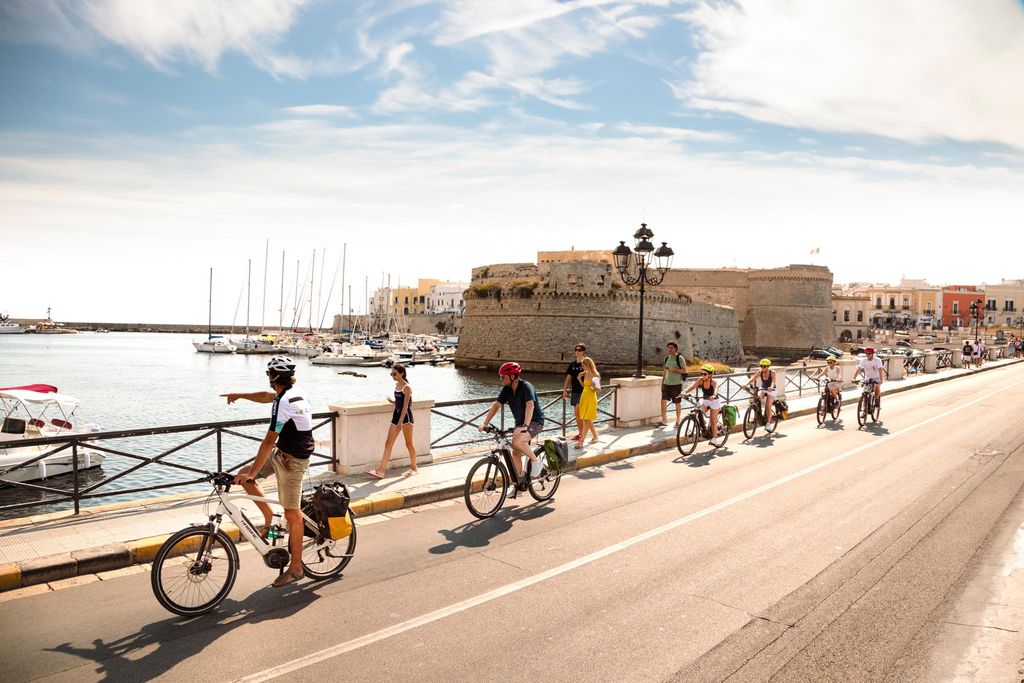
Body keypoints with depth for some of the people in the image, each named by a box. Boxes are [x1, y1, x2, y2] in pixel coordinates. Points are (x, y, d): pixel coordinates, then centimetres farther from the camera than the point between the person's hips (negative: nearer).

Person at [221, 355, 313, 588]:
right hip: (284, 453, 10)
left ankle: (296, 567, 9)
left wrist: (253, 473, -20)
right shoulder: (292, 393, 6)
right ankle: (268, 517, 18)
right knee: (244, 474, 11)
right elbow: (266, 396, 28)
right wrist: (239, 395, 35)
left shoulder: (283, 402, -23)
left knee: (292, 513, -1)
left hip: (292, 460, -9)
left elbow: (269, 441, -24)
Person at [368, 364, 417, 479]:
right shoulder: (396, 385, 11)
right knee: (388, 443, 2)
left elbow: (405, 405, -19)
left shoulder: (407, 387, -12)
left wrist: (401, 421, -25)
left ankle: (414, 468, 20)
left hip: (405, 416, -8)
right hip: (396, 415, 8)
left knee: (409, 443, 4)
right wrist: (393, 401, 16)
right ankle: (381, 471, 0)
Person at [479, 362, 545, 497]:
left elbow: (530, 406, -35)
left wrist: (525, 426, -48)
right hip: (520, 423, 8)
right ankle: (520, 484, 18)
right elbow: (496, 405, -3)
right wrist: (485, 423, -14)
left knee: (517, 442, -32)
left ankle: (535, 461, -9)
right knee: (515, 452, 6)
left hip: (535, 422, -8)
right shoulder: (507, 389, 0)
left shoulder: (526, 387, -22)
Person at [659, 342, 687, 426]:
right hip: (667, 384, 5)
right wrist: (662, 382, 16)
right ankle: (664, 420, 0)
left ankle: (678, 421, 16)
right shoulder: (666, 358, 11)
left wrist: (674, 369, -22)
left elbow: (684, 371, -9)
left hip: (676, 384, -5)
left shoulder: (679, 358, -7)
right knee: (663, 401, -5)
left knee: (677, 403, 4)